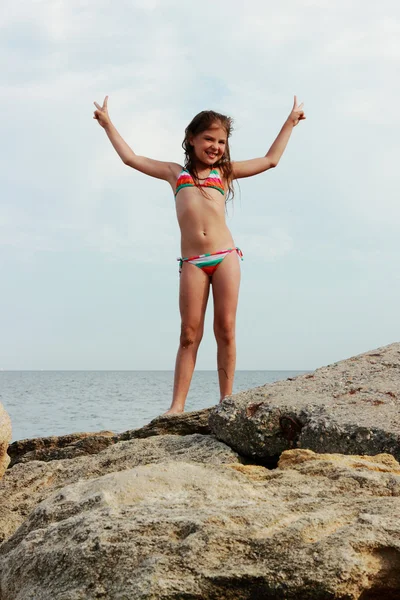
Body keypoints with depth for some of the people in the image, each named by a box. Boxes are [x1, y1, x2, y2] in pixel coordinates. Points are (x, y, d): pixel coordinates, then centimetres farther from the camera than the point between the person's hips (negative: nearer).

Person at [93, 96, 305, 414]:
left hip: (225, 256, 0)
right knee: (189, 334, -3)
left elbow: (270, 160, 24)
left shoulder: (225, 171, 20)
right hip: (192, 263, 0)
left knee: (226, 331, -2)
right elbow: (131, 158, 23)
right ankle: (177, 406, -3)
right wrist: (108, 123, 28)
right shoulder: (175, 172, 20)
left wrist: (290, 121, 28)